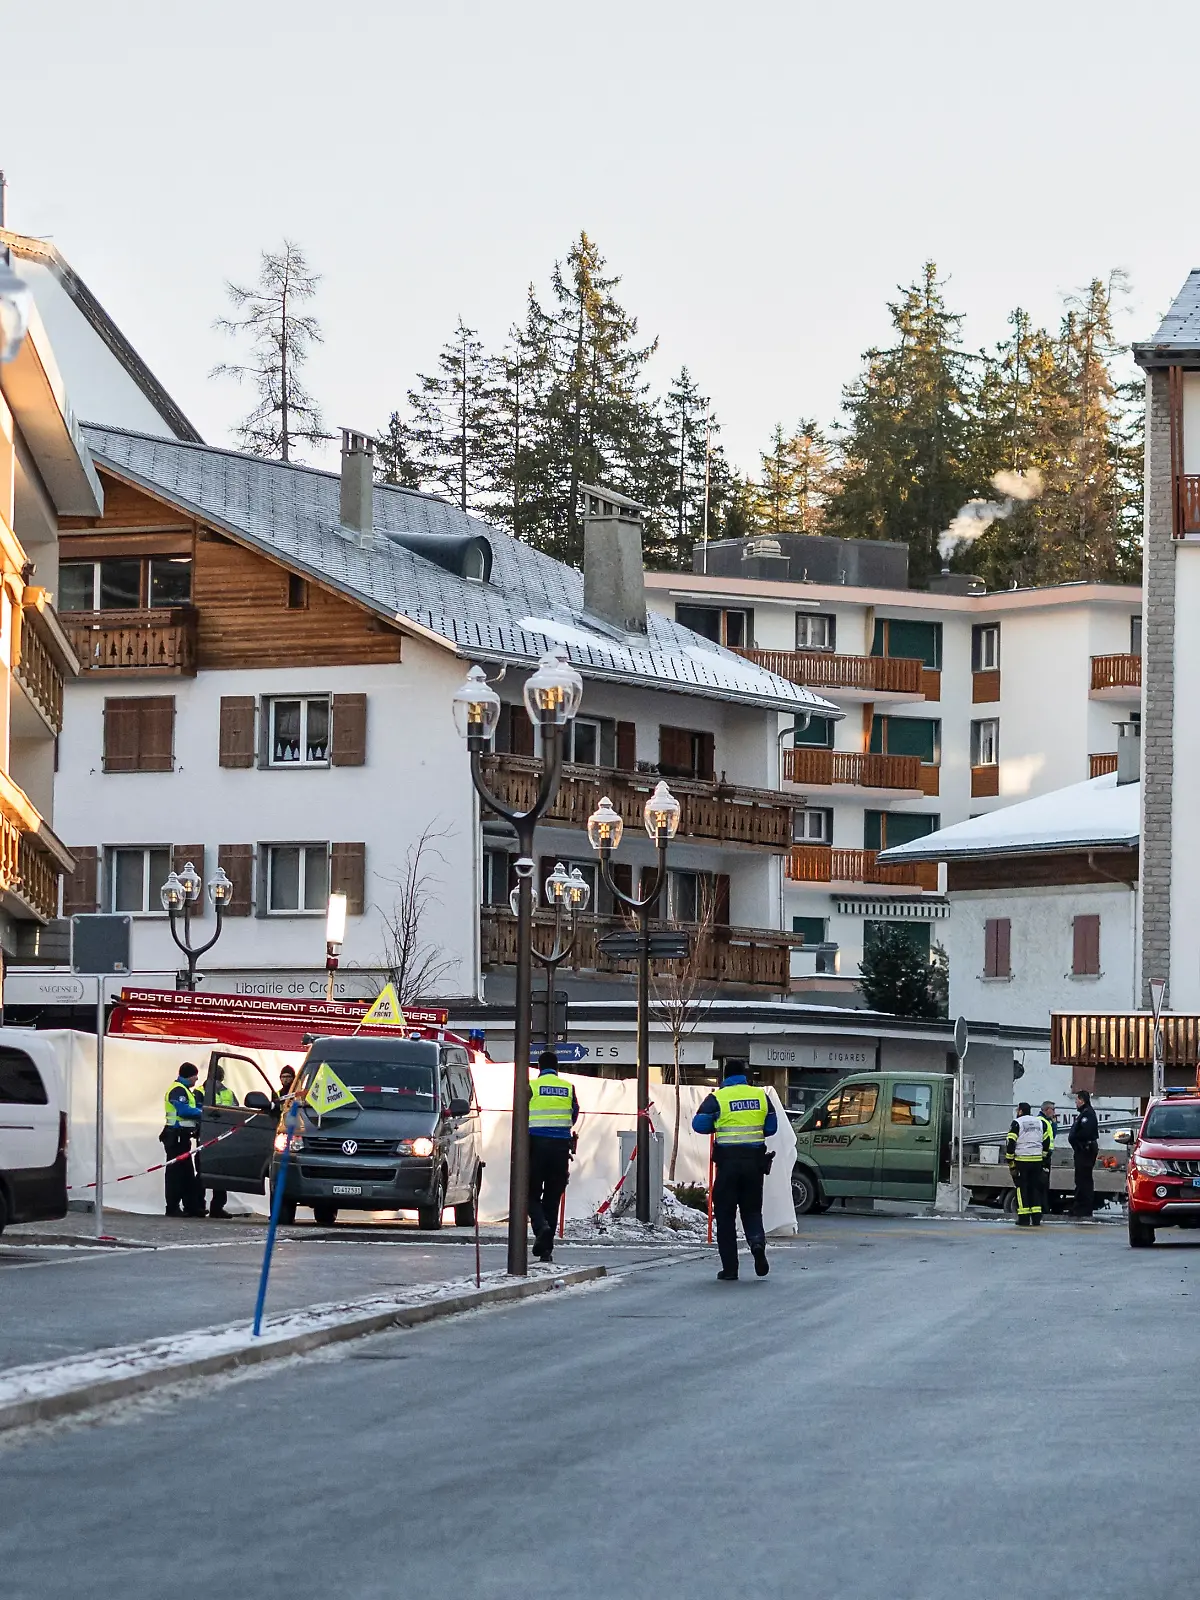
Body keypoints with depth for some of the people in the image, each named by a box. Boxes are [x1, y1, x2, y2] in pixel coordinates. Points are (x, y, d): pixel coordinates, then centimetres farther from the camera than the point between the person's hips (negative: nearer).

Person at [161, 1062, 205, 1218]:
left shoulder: (184, 1090, 22)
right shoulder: (178, 1090, -12)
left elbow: (190, 1109, 20)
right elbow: (183, 1110, -23)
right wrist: (201, 1113, -13)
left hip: (182, 1136, 11)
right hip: (176, 1136, -11)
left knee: (187, 1172, 13)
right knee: (175, 1171, -10)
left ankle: (191, 1206, 17)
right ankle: (172, 1208, -10)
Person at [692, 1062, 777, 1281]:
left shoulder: (717, 1098, -4)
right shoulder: (760, 1095, 6)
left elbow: (699, 1125, -4)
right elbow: (771, 1127, 10)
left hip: (728, 1160, -3)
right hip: (754, 1160, 3)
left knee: (725, 1214, 6)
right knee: (751, 1209, 16)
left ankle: (730, 1269, 5)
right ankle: (757, 1240, -16)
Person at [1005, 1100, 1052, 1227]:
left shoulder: (1017, 1123, -6)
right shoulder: (1040, 1122, 11)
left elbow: (1010, 1142, -10)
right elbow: (1046, 1143, 16)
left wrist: (1009, 1160, -5)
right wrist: (1043, 1157, 23)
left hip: (1021, 1160, -5)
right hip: (1037, 1161, 5)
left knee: (1021, 1188, 1)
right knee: (1035, 1187, 12)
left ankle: (1024, 1219, -3)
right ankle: (1036, 1219, 7)